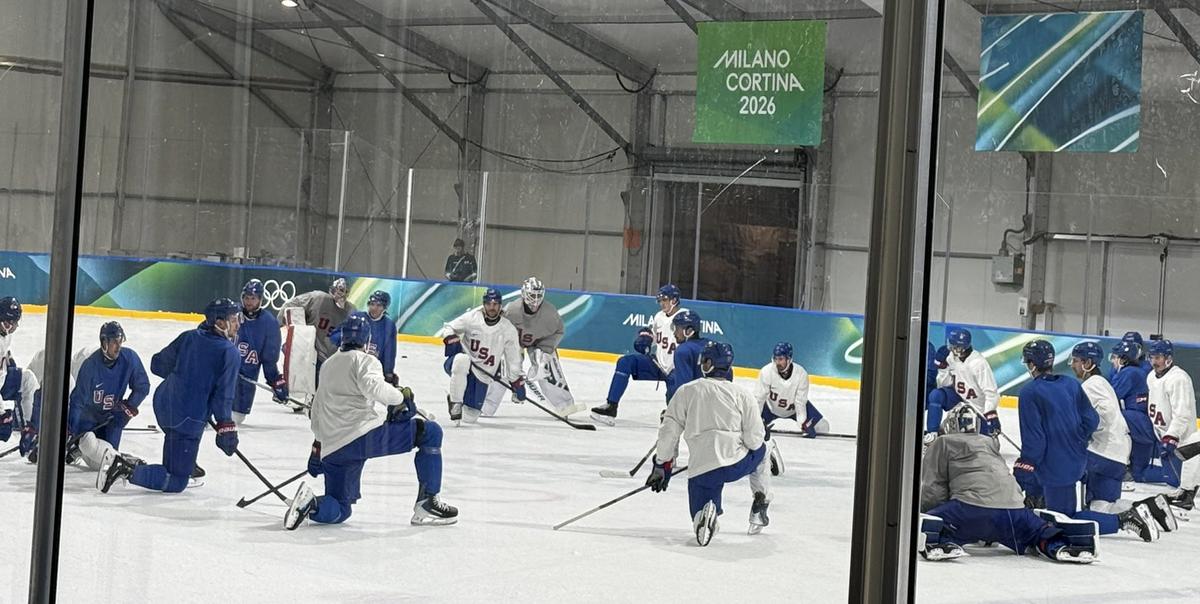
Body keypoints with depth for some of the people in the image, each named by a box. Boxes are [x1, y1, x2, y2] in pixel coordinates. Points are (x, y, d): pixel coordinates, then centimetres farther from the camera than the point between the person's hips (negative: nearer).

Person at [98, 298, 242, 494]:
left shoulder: (188, 337, 5)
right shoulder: (230, 353, -12)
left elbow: (158, 365, 13)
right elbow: (223, 395, -15)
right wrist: (226, 427, -8)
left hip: (163, 405, 7)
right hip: (188, 419, -7)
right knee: (176, 483, -2)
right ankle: (126, 469, -18)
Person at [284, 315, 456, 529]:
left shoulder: (328, 365, 28)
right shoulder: (365, 360, 4)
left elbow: (317, 408, 33)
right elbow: (372, 386, -20)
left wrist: (319, 444, 41)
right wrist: (400, 397, -8)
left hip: (332, 449, 7)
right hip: (364, 435, -7)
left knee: (339, 510, 19)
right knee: (430, 432, 2)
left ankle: (310, 503, -14)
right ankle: (426, 503, -5)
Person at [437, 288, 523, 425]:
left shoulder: (508, 329, -3)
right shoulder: (471, 317, -9)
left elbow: (513, 358, 4)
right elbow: (448, 328, 0)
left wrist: (518, 381, 2)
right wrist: (451, 339, -22)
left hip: (482, 375, 3)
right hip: (462, 364, -3)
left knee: (469, 418, 0)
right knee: (461, 360, -42)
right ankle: (455, 403, -24)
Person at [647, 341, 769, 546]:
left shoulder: (685, 391, 9)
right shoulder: (742, 395, 5)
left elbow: (669, 431, 6)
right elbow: (754, 440, 1)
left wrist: (661, 466, 15)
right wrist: (762, 434, 24)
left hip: (700, 470, 0)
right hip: (736, 463, 0)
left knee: (700, 524, 17)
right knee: (760, 450, 34)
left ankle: (705, 514, -19)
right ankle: (761, 506, 25)